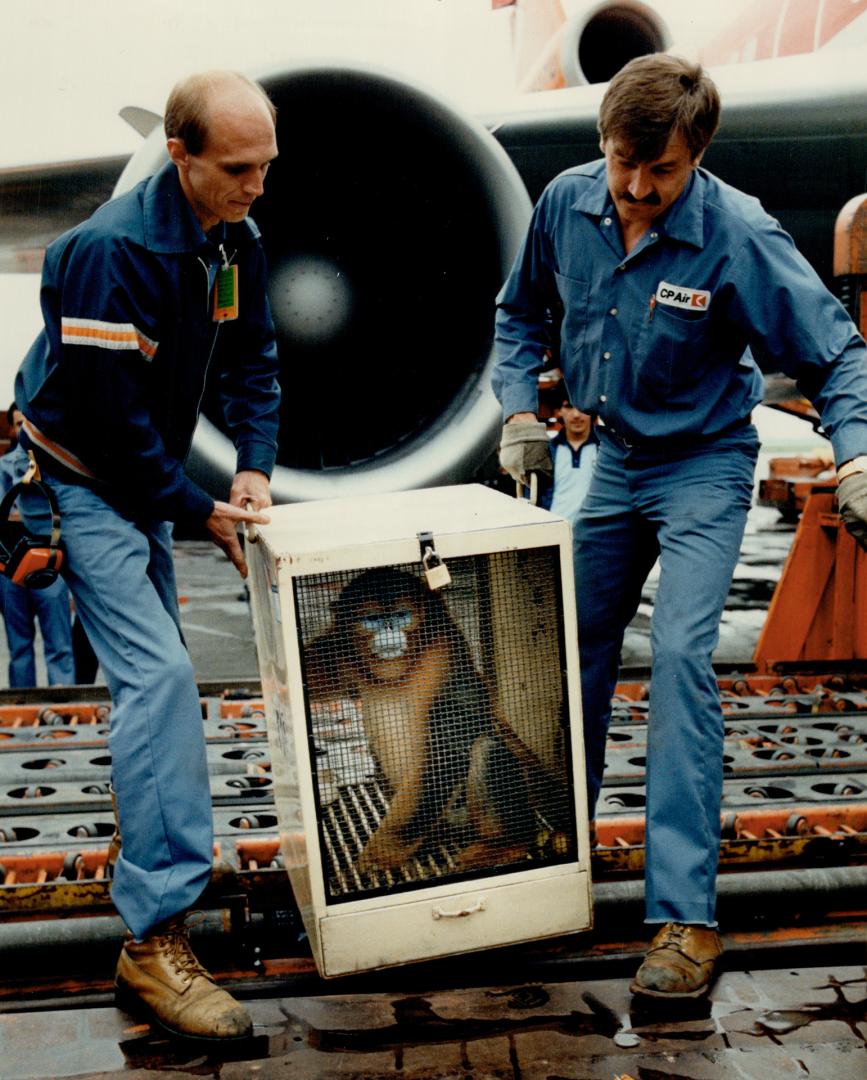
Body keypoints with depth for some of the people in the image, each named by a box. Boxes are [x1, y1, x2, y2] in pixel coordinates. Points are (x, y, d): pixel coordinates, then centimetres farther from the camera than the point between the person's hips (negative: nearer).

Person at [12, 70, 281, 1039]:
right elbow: (111, 414, -25)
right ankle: (155, 934, -16)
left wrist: (254, 466, -7)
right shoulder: (113, 251, -27)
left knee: (155, 672, 18)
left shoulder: (236, 243, 0)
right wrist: (200, 512, -17)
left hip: (142, 479, 9)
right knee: (157, 675, -19)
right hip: (79, 479, -9)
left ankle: (157, 856, 38)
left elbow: (253, 361, 8)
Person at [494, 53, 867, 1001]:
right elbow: (519, 314, 9)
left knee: (680, 657, -18)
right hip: (613, 457, 6)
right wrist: (520, 410, -4)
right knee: (572, 646, 13)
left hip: (703, 466, -5)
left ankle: (686, 915, -13)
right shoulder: (566, 203, -9)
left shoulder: (739, 236, -24)